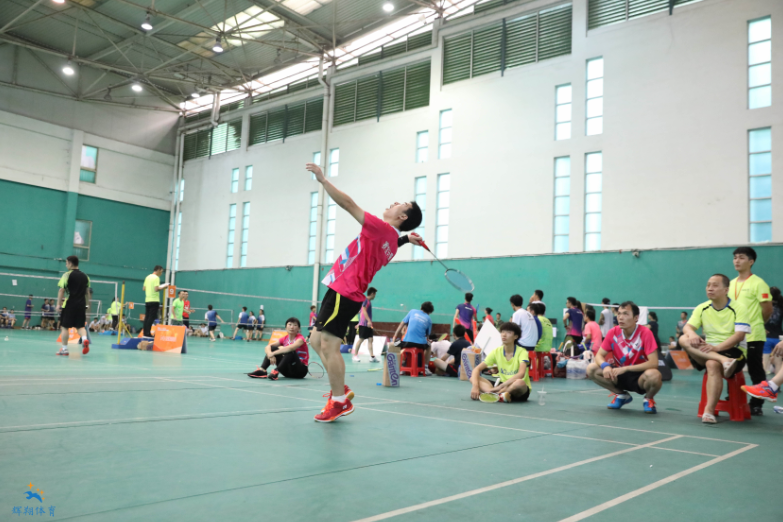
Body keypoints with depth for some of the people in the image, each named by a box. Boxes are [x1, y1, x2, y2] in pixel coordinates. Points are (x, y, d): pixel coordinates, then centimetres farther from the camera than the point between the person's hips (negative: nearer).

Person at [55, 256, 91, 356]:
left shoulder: (67, 275, -4)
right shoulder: (85, 276, 11)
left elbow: (61, 290, -9)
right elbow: (87, 292, 15)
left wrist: (58, 304, -5)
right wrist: (86, 304, 22)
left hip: (69, 304, -4)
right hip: (81, 305, 4)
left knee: (64, 327, 5)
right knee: (80, 326, 10)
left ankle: (64, 349, 7)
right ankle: (85, 339, -18)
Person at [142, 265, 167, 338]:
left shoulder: (148, 277, 14)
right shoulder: (156, 278, -11)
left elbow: (144, 288, 17)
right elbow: (157, 289, -19)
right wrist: (164, 286, -6)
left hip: (147, 300, 8)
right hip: (154, 300, -8)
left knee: (147, 317, 9)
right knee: (151, 318, -6)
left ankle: (145, 333, 10)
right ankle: (148, 333, -8)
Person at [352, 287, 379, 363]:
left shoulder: (369, 301, 17)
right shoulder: (365, 300, -10)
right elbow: (364, 310, -20)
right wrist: (369, 321, -27)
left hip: (368, 324, 9)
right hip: (363, 324, -9)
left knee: (370, 339, 1)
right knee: (360, 339, -3)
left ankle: (372, 357, -3)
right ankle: (355, 356, 6)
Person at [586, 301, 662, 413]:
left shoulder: (645, 333, -19)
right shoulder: (613, 333, -8)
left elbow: (653, 363, -25)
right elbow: (599, 355, -4)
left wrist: (625, 368, -32)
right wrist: (605, 366, -29)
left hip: (639, 377, -4)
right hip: (620, 376, 4)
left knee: (654, 375, -38)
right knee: (591, 369, -17)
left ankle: (649, 399, -1)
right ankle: (622, 395, 6)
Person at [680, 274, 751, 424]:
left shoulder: (739, 308, -6)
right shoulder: (702, 308, 8)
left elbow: (739, 335, -17)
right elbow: (687, 327, -1)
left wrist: (716, 347, -31)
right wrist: (692, 334, -27)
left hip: (732, 350, -5)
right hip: (708, 351, 5)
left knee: (712, 364, -38)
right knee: (684, 339, -23)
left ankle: (709, 411, -38)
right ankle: (723, 361, -38)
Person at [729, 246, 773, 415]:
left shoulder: (758, 283, -9)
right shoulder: (731, 284, 11)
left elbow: (768, 309, -9)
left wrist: (755, 324, 2)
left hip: (752, 336, -7)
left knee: (756, 371, 1)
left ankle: (756, 405, 9)